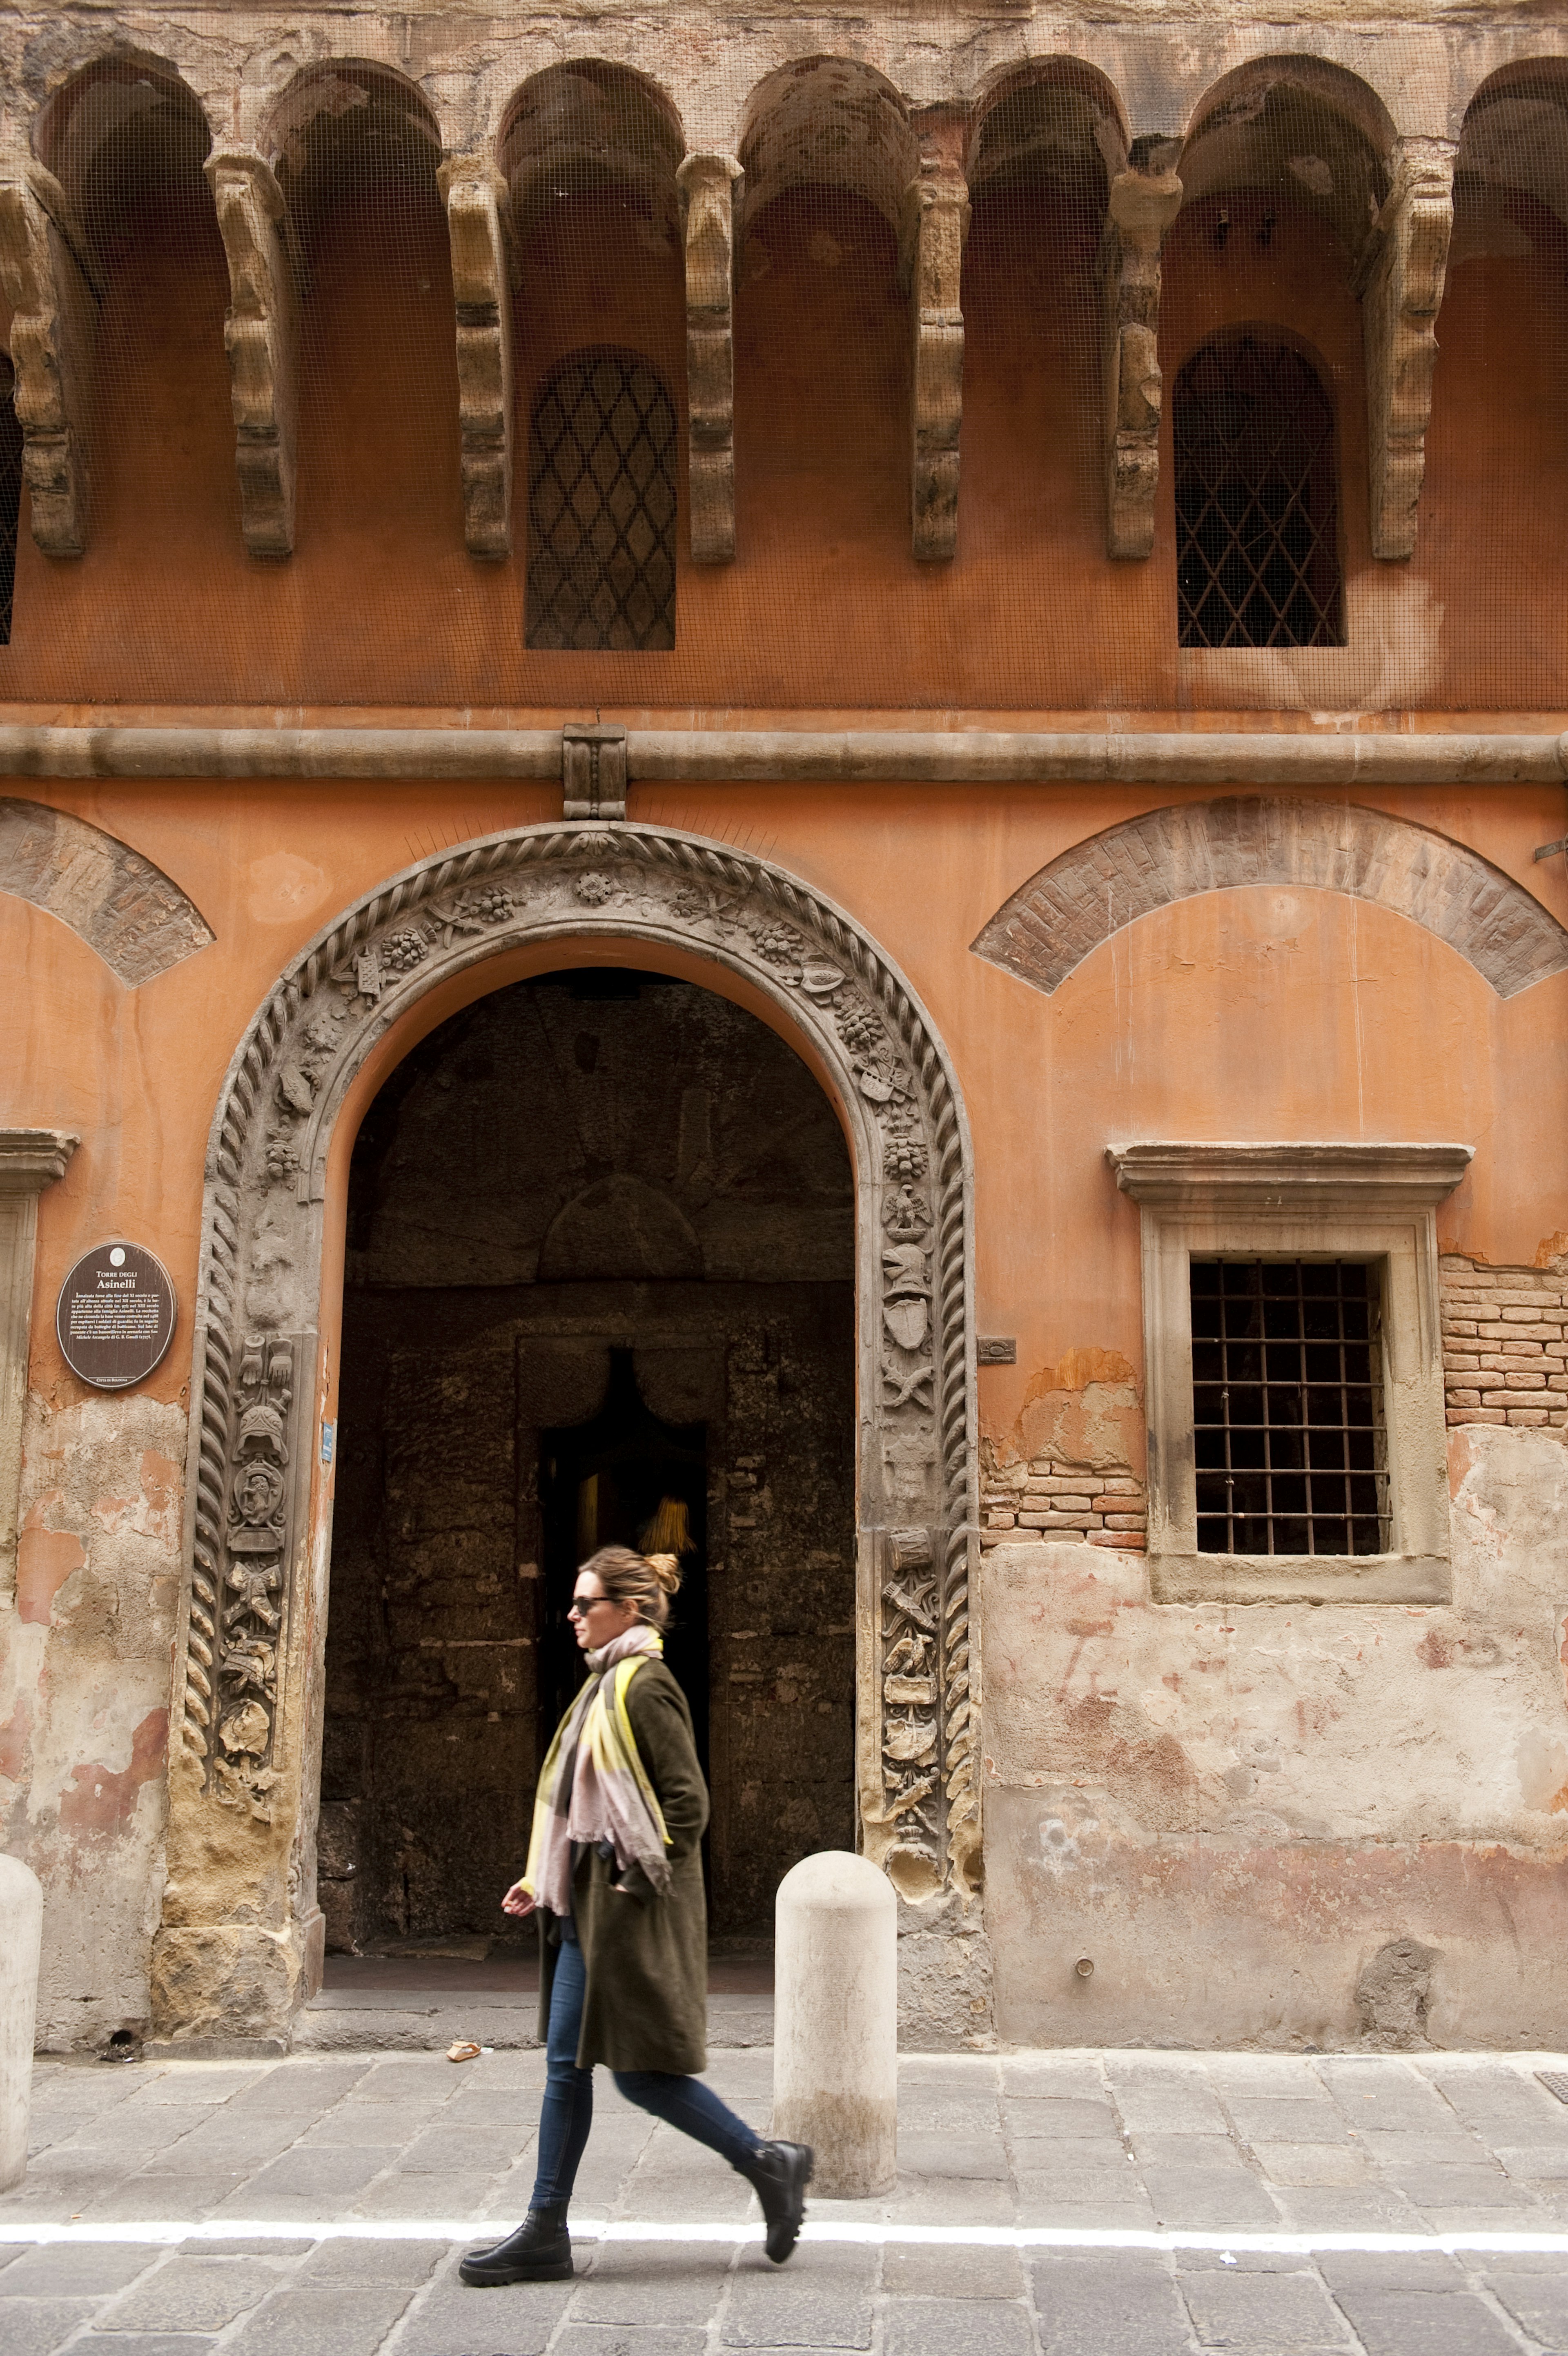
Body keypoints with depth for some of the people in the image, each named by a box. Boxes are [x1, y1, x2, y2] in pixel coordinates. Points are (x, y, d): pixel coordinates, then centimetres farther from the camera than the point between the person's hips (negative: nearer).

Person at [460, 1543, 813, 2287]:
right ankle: (545, 2232, 16)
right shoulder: (607, 1683, 14)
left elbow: (688, 1801, -19)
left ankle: (768, 2164, 12)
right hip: (586, 1906, 10)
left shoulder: (644, 1688, -15)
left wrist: (639, 1882, -17)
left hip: (628, 1912, -10)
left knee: (640, 2071, -3)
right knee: (565, 2065, 10)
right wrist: (544, 1879, 15)